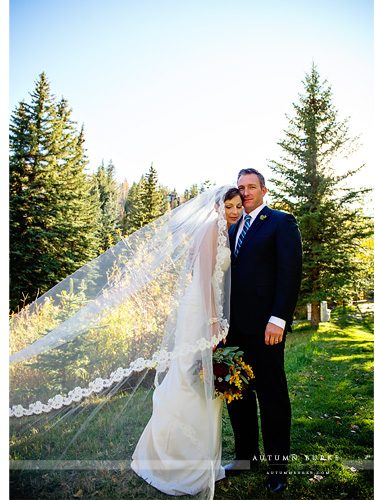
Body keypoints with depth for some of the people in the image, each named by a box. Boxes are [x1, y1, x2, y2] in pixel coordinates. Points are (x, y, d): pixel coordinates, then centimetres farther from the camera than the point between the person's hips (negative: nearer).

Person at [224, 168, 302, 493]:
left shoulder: (282, 222, -1)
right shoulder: (233, 229, 18)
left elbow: (291, 272, -10)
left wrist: (278, 319, -18)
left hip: (265, 325, -6)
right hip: (235, 326, 6)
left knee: (271, 394, 6)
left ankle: (278, 463, 25)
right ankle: (247, 455, 32)